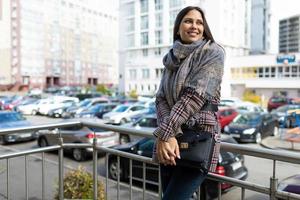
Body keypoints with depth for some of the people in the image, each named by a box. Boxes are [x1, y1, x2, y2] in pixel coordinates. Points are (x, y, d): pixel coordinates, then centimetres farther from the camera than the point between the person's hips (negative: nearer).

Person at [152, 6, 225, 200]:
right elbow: (161, 98, 1)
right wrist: (166, 135, -16)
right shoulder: (172, 58, 11)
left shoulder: (213, 52, -5)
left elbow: (195, 96, -16)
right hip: (172, 138, 5)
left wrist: (163, 133, -18)